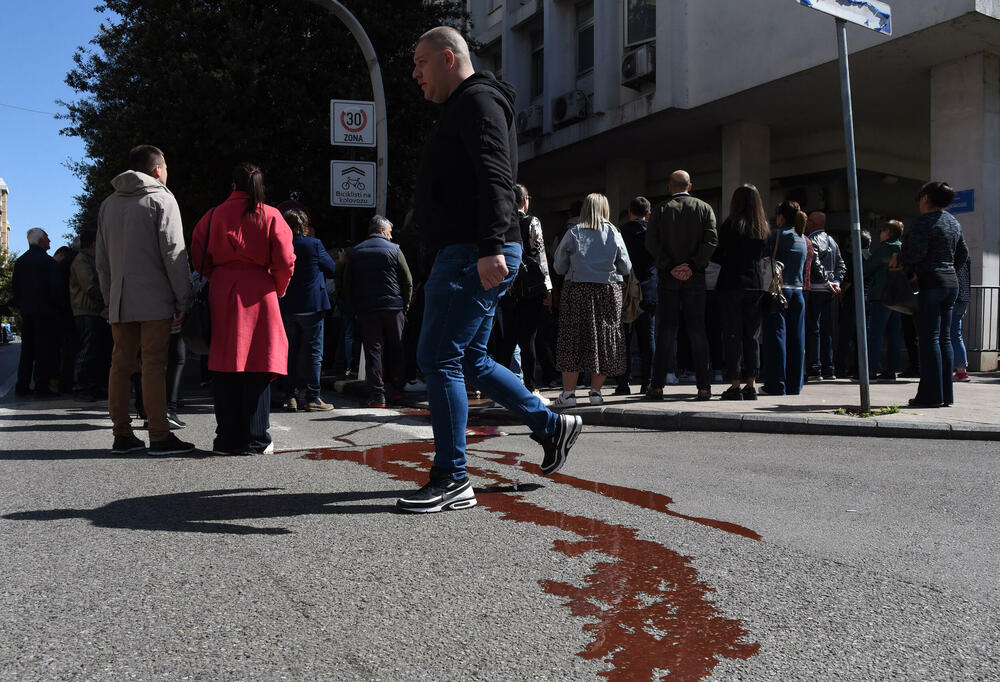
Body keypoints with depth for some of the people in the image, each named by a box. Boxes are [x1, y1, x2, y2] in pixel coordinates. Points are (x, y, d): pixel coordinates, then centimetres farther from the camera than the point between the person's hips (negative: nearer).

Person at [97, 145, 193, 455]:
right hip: (155, 300, -6)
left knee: (120, 365, 7)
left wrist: (109, 299, 20)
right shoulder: (161, 199, -2)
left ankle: (122, 435, 11)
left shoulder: (108, 204, 18)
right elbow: (174, 254, -9)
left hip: (119, 303, 6)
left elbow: (101, 260, 18)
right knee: (154, 365, -6)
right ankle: (160, 436, -5)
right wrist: (183, 300, -7)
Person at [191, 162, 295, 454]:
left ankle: (227, 439, 10)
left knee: (224, 368, 6)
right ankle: (255, 440, 5)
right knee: (257, 367, 2)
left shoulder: (214, 215, 6)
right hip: (259, 294, -2)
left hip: (222, 296, 2)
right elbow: (285, 261, -7)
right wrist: (279, 289, 9)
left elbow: (199, 258, 4)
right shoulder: (270, 216, 0)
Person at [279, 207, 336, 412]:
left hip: (286, 308, 4)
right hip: (312, 305, -4)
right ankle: (312, 398, 3)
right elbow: (331, 268, 2)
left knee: (290, 352, 12)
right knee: (313, 353, 2)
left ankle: (290, 396, 16)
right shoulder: (314, 244, -10)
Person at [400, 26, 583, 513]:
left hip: (476, 256, -11)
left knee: (438, 358, -10)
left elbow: (495, 179, -21)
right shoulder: (461, 108, 27)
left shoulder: (479, 101, -5)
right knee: (470, 360, 15)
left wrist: (491, 246, -32)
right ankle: (551, 426, 24)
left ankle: (452, 481, -3)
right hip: (469, 254, 11)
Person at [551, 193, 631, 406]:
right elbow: (626, 268, 6)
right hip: (608, 291, 1)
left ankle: (569, 392, 1)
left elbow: (558, 267, 3)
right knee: (603, 339, 8)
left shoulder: (573, 234, 0)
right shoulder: (614, 234, 3)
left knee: (573, 339, 2)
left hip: (577, 290, -1)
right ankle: (596, 391, 11)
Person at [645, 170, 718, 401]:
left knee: (666, 330, 2)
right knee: (697, 330, 5)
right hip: (695, 278, 1)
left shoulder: (661, 209, 3)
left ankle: (657, 386, 0)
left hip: (668, 277, 0)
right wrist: (692, 265, -9)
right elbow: (711, 240, -7)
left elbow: (651, 242, -7)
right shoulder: (704, 208, 5)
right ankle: (704, 386, 3)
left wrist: (670, 266, -8)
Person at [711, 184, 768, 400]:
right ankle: (750, 385, 9)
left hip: (731, 285, -4)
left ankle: (735, 386, -1)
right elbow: (763, 256, 12)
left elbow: (717, 256, -5)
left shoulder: (731, 224, -6)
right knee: (751, 336, 9)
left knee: (732, 335, -1)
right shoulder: (763, 227, 7)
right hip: (755, 285, 4)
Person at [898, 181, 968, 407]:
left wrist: (901, 262, -4)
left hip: (929, 283, -8)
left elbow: (916, 251, -21)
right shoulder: (954, 222, 16)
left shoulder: (923, 221, -10)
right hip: (951, 283, 8)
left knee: (929, 339, -7)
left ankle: (931, 395, -6)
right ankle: (946, 394, 13)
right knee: (944, 339, 10)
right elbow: (963, 255, 20)